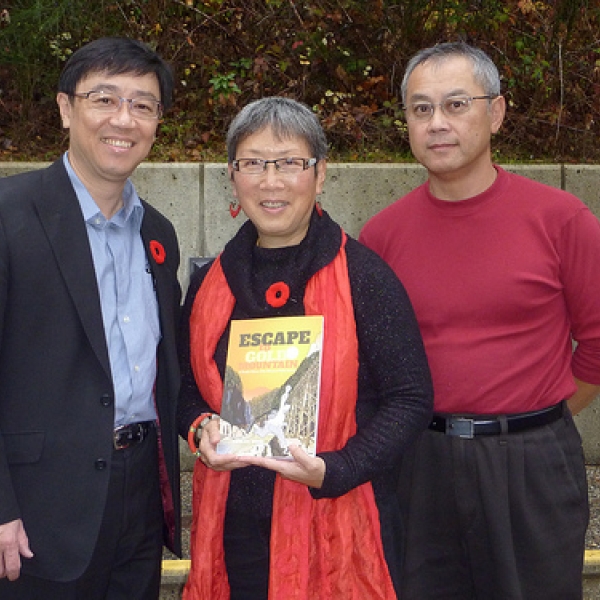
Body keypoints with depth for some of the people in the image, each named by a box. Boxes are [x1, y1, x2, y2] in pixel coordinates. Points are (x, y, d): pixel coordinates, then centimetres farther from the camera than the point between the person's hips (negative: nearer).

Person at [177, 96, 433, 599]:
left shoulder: (362, 276, -8)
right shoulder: (211, 283, 5)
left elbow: (411, 398, -8)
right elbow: (188, 389, 16)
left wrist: (333, 471, -20)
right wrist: (201, 428, -6)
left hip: (339, 530, -3)